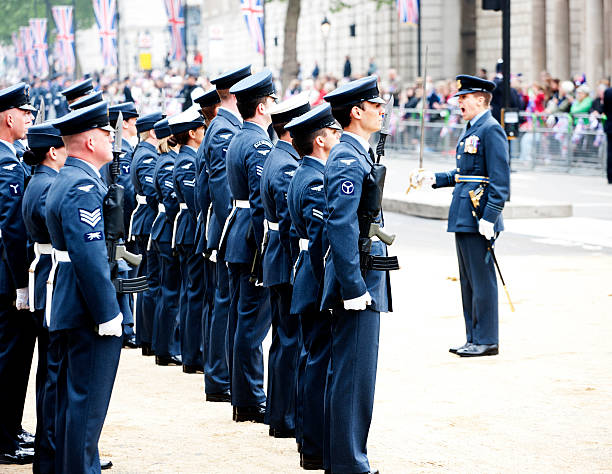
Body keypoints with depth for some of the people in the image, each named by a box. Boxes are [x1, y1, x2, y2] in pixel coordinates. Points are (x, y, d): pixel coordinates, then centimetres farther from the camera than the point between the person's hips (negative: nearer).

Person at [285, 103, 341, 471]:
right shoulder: (317, 179, -18)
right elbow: (322, 238, -24)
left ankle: (308, 436, 25)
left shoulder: (303, 175, 15)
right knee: (322, 362, -7)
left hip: (308, 281, 11)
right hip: (321, 287, -11)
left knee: (312, 358, 16)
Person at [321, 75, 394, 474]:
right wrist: (355, 289, -23)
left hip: (366, 279, 11)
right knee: (354, 374, -5)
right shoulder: (348, 162, -17)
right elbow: (341, 229, -22)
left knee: (346, 373, 15)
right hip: (358, 279, -11)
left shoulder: (357, 155, 15)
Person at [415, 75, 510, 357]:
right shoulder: (471, 130, 17)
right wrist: (434, 179, 16)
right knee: (468, 280, 13)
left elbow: (500, 179, -18)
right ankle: (474, 338, 20)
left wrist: (489, 217, -22)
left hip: (478, 218, -10)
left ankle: (486, 340, 2)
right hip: (464, 217, 10)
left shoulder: (491, 130, -13)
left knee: (482, 279, -4)